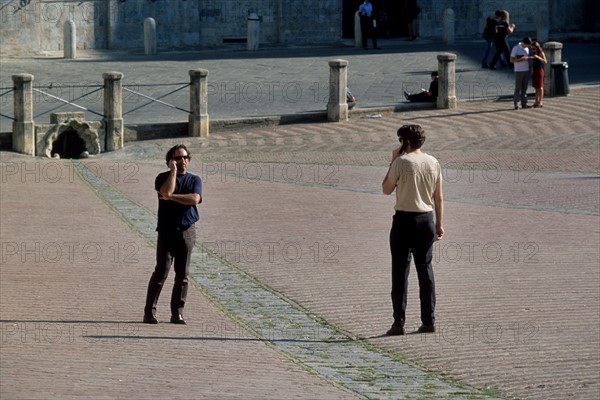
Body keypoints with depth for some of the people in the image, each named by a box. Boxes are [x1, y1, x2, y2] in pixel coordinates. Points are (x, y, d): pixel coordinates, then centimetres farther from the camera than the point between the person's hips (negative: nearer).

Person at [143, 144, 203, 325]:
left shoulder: (194, 180, 9)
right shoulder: (163, 178, 4)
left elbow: (194, 199, -9)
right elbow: (167, 191, -18)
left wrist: (171, 197, -11)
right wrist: (173, 171, -9)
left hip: (187, 231, 2)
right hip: (167, 230, -2)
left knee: (182, 274, 3)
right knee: (161, 272, -7)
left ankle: (177, 313, 9)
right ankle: (150, 311, -3)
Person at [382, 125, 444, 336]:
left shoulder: (401, 162, -11)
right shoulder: (433, 163, 5)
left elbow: (386, 189, 0)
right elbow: (439, 197, 7)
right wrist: (439, 224, 13)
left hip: (404, 219, -5)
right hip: (427, 219, 5)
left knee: (401, 270, 0)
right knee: (425, 269, 11)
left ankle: (399, 322, -2)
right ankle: (429, 320, 10)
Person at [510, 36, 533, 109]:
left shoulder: (527, 48, 10)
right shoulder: (516, 48, -9)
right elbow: (511, 60, -10)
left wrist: (529, 58, -2)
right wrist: (521, 59, -20)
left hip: (526, 71, 6)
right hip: (519, 71, -6)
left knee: (524, 88, 7)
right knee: (518, 88, -3)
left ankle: (524, 103, 10)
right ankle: (516, 104, 1)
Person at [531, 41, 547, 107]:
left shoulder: (541, 53, -9)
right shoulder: (534, 54, 13)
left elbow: (545, 61, -23)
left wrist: (538, 57, -33)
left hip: (539, 71, -8)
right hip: (534, 71, 8)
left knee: (540, 87, -5)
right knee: (536, 87, 11)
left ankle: (540, 102, -4)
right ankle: (537, 102, 16)